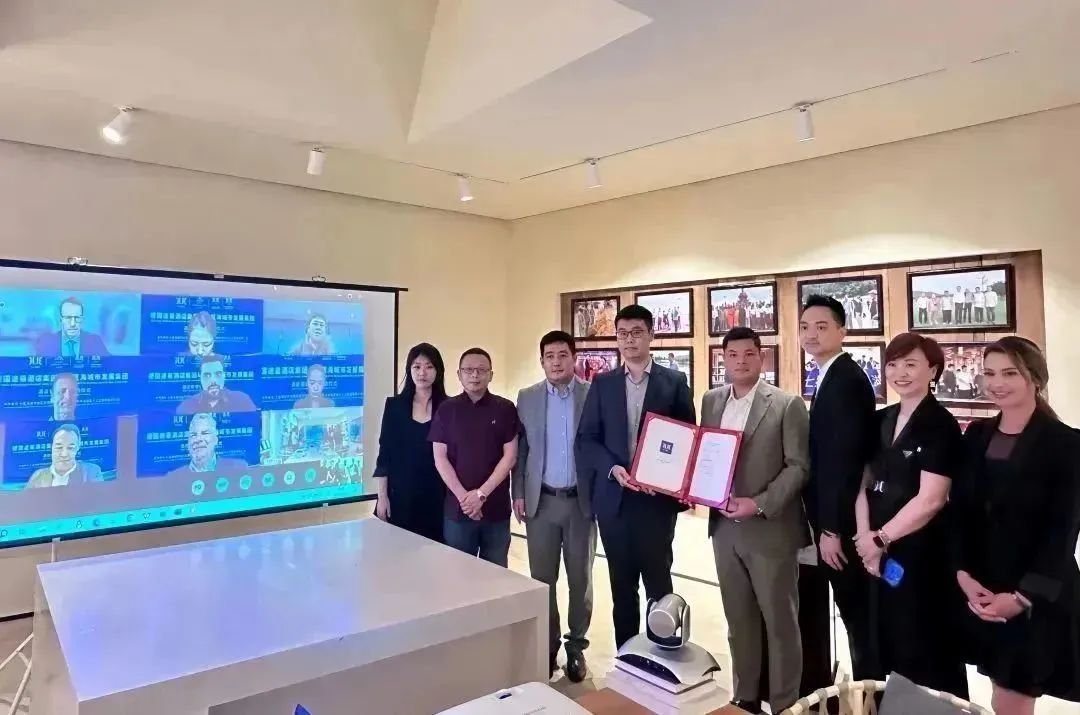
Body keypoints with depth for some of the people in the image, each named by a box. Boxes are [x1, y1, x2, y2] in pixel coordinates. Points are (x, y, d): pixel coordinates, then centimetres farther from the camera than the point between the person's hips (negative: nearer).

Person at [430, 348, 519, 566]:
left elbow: (510, 456, -3)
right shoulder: (446, 410, 2)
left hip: (496, 508, 0)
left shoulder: (505, 409, 0)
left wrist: (481, 494, -11)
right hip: (457, 508, 0)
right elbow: (440, 458, 0)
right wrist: (463, 496, -11)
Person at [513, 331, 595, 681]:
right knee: (542, 578, 9)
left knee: (580, 579, 10)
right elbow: (519, 449, 6)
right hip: (541, 501, 2)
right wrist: (518, 494, 1)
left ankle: (576, 646, 26)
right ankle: (547, 645, 26)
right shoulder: (527, 398, 4)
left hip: (581, 500, -1)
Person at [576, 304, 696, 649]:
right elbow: (585, 439, 4)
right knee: (622, 585, 12)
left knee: (659, 583, 5)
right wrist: (612, 468, -13)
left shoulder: (674, 381, 2)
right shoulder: (602, 384, 7)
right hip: (613, 497, 2)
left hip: (658, 496, -2)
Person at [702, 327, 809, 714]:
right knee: (738, 619, 17)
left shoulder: (787, 405, -8)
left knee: (780, 620, 9)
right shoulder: (711, 401, 7)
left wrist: (760, 504, -20)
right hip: (724, 527, 5)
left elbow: (799, 466, -11)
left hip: (770, 530, -5)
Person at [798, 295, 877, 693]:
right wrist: (821, 525, 13)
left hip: (841, 523, -10)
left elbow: (843, 459, -23)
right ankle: (815, 692, 34)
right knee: (811, 614, 19)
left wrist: (833, 529, -21)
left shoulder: (846, 380, -19)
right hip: (825, 520, 10)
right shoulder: (830, 378, 12)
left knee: (857, 616, 6)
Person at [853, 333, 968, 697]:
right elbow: (864, 484, 6)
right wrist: (864, 538, -7)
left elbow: (930, 500, -17)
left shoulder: (941, 425, -11)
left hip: (921, 554, -6)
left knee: (924, 651, 8)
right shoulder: (880, 421, 8)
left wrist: (881, 538, -11)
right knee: (884, 644, 16)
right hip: (877, 554, 6)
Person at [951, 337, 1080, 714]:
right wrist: (963, 574, -7)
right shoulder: (977, 435, 4)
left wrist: (1022, 596, -16)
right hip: (980, 591, 4)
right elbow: (961, 510, 4)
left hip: (1039, 597, -4)